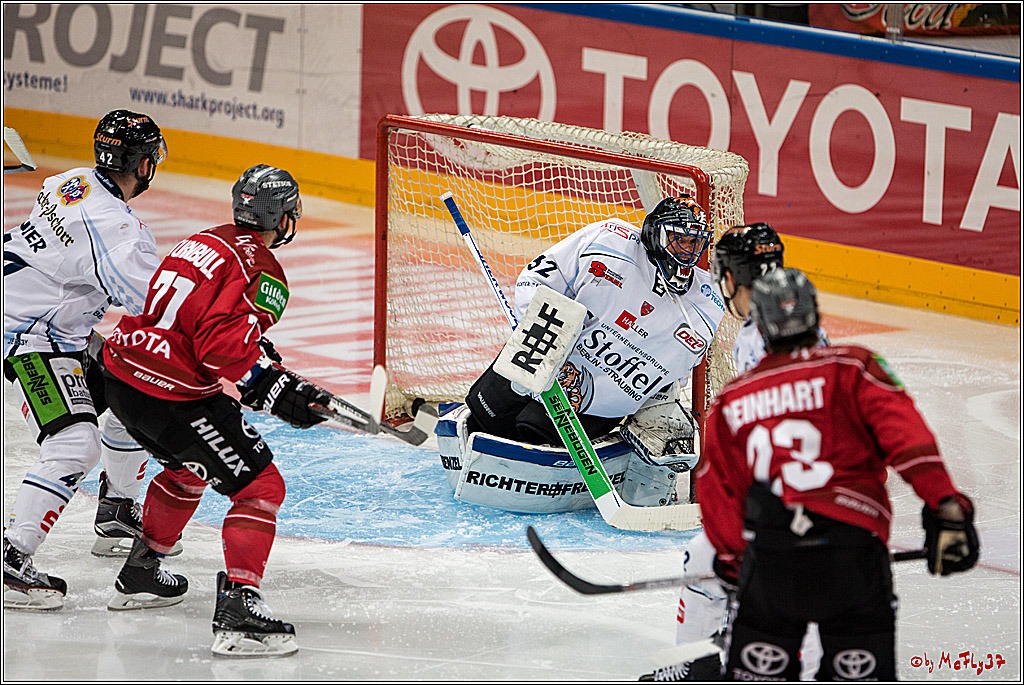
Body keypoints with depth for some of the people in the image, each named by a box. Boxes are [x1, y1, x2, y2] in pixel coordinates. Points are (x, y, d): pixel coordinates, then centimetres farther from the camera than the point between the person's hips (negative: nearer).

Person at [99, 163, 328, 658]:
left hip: (122, 375, 9)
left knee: (187, 468, 34)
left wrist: (264, 362, 21)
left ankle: (139, 577, 46)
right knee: (260, 486, -5)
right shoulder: (262, 273, -11)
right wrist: (277, 389, -15)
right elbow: (225, 347, -23)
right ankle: (238, 610, -18)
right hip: (175, 397, -9)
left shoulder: (204, 243, 17)